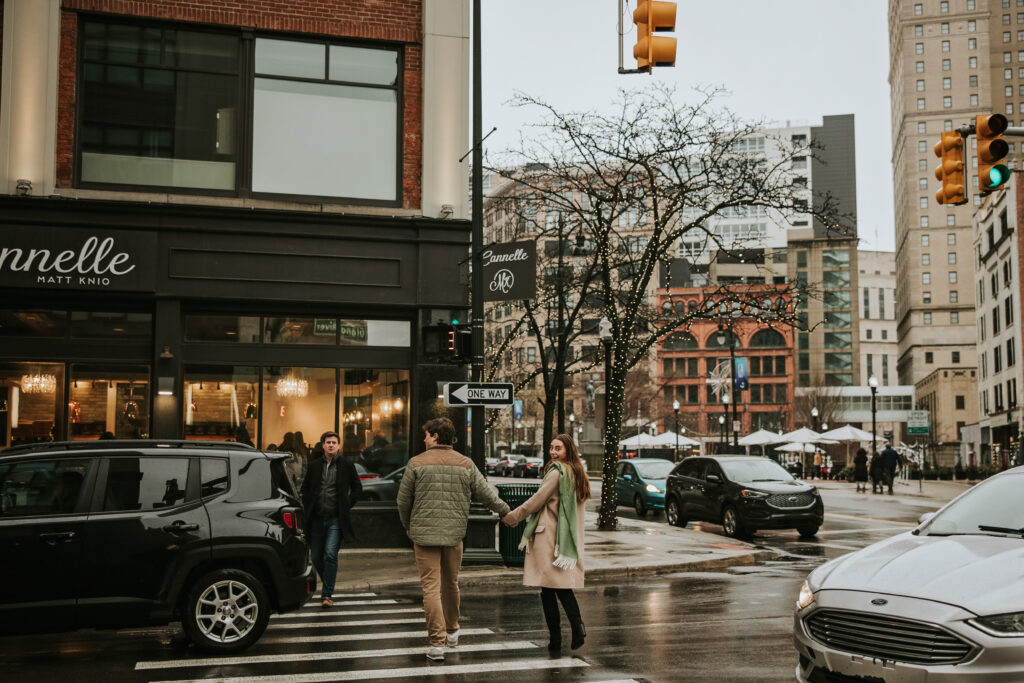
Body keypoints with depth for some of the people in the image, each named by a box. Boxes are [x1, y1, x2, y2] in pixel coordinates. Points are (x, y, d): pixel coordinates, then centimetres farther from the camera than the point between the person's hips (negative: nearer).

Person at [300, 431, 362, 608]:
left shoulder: (347, 466, 3)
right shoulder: (314, 466, 9)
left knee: (330, 554, -15)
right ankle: (327, 584, 32)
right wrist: (307, 506, 7)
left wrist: (347, 505, 1)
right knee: (316, 557, 7)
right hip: (317, 518, 3)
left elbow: (357, 488, 11)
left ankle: (327, 594, -9)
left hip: (335, 518, -3)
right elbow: (305, 488, 20)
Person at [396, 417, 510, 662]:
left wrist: (407, 525, 18)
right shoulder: (466, 464, 3)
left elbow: (403, 500, 0)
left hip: (424, 533, -3)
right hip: (454, 533, 3)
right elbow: (486, 494, 8)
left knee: (431, 588, -2)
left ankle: (437, 643, -6)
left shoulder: (416, 463, -5)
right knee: (451, 584, 20)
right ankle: (452, 632, 35)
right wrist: (506, 512, 25)